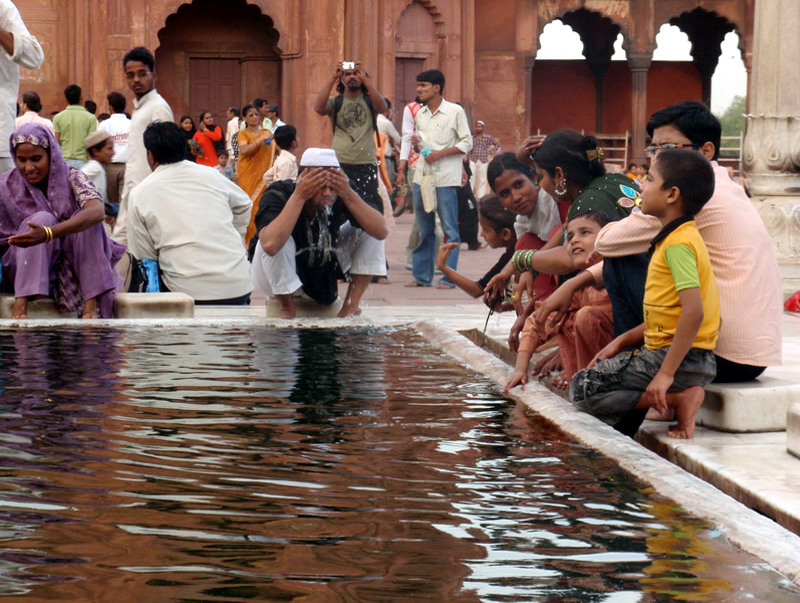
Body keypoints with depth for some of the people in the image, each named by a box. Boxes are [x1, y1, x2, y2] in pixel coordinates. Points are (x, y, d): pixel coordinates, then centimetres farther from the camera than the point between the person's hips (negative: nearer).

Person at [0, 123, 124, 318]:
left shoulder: (72, 178, -8)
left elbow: (97, 212, -30)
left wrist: (49, 234, -45)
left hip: (73, 264, 1)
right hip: (25, 268, -1)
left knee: (87, 222, -26)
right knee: (43, 217, -27)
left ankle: (91, 306, -33)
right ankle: (20, 305, -37)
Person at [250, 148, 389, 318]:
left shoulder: (339, 197, -19)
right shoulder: (277, 194, -30)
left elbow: (381, 232, -25)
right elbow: (270, 244, -49)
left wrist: (349, 194, -35)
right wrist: (299, 196, -45)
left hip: (325, 271, 4)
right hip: (280, 276, -4)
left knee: (368, 227, -10)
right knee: (278, 241, -36)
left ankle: (351, 303, -2)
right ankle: (287, 306, -9)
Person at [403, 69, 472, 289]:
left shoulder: (455, 112, -5)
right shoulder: (420, 114, 13)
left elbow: (467, 143, -4)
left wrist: (440, 154, -14)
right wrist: (416, 144, -1)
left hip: (445, 178, -6)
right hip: (422, 175, 6)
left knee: (449, 229, -3)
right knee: (423, 229, 9)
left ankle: (448, 277, -1)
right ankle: (422, 276, 15)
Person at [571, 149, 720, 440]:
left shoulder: (679, 244, -16)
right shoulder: (676, 238, 16)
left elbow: (693, 312, -26)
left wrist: (666, 374, -26)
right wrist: (622, 341, 13)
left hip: (683, 358, -10)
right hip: (665, 351, 10)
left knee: (583, 389, -11)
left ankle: (680, 400, -11)